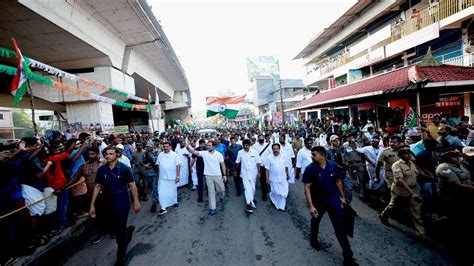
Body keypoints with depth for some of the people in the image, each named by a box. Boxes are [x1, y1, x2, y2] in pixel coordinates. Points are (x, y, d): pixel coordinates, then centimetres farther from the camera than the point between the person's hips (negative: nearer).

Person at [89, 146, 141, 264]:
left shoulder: (124, 168, -13)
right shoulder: (101, 169, -2)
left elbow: (132, 185, -9)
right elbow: (97, 187, 6)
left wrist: (136, 202, -10)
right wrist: (92, 205, 4)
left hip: (122, 203, -4)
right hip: (108, 204, 5)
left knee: (120, 230, 4)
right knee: (112, 229, 15)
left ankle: (121, 255, 27)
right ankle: (128, 230, 47)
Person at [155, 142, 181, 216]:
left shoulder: (175, 155, -7)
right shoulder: (160, 155, 2)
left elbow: (178, 166, -8)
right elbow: (158, 166, 8)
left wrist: (178, 176, -11)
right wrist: (158, 175, 8)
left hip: (172, 177, -2)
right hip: (162, 177, 2)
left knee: (173, 191, 14)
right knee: (161, 192, -3)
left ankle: (175, 202, 37)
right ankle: (163, 208, 4)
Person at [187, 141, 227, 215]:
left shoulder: (219, 154, -6)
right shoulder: (204, 153, -6)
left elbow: (223, 164, -1)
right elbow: (194, 152, -17)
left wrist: (224, 175, -3)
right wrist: (188, 147, -35)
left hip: (218, 175, 0)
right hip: (208, 176, 0)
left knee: (221, 189, 13)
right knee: (211, 192, 5)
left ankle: (221, 197, 48)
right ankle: (212, 208, 16)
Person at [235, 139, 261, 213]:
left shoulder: (254, 152, -10)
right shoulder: (240, 152, -6)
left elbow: (258, 163, -5)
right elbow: (237, 162, 6)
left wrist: (259, 172, -5)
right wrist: (235, 171, 14)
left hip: (253, 173, 1)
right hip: (245, 173, 0)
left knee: (253, 188, 14)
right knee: (247, 188, -8)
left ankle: (252, 198, 40)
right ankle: (249, 204, -4)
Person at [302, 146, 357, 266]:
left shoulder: (334, 166, -14)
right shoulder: (310, 169, -20)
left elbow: (338, 182, 2)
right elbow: (307, 188, -18)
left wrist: (342, 197, 8)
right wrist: (310, 205, -22)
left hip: (334, 200, 1)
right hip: (318, 201, -1)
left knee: (340, 227, 3)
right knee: (315, 221, 22)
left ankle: (348, 256, 17)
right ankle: (313, 239, 52)